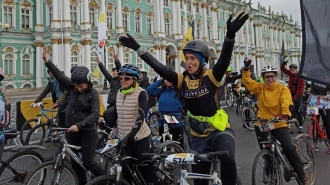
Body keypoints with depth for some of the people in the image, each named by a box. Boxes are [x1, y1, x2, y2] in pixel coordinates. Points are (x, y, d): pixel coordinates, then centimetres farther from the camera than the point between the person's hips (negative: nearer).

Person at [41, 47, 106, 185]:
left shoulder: (93, 93, -12)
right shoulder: (72, 88, 3)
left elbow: (95, 114, -21)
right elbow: (60, 76, 1)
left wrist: (79, 125, -30)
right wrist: (47, 61, -7)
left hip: (87, 132, -6)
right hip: (72, 131, 6)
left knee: (88, 163, -6)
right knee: (74, 163, 12)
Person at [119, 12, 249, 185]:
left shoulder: (211, 77, -13)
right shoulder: (182, 80, -6)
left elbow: (224, 60, -28)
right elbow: (159, 67, -10)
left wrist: (230, 35, -44)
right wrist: (138, 48, -13)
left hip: (220, 130, -3)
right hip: (198, 135, 4)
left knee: (228, 159, -34)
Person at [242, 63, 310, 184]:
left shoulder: (283, 89, -4)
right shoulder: (260, 88, 4)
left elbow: (286, 102, -20)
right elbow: (247, 82, -6)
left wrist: (286, 114, -39)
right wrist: (246, 69, -21)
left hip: (279, 125, -3)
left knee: (289, 149, -15)